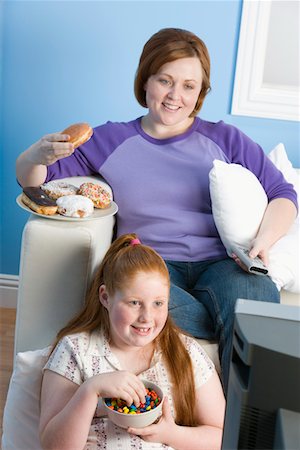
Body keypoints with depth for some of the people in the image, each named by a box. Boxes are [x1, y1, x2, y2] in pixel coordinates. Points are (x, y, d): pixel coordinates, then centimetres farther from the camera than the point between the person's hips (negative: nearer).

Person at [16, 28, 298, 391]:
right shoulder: (110, 141, 13)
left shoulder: (225, 140, 14)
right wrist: (37, 156, -12)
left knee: (255, 293, -34)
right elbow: (32, 181, 13)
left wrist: (263, 241, -9)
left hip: (219, 263, 1)